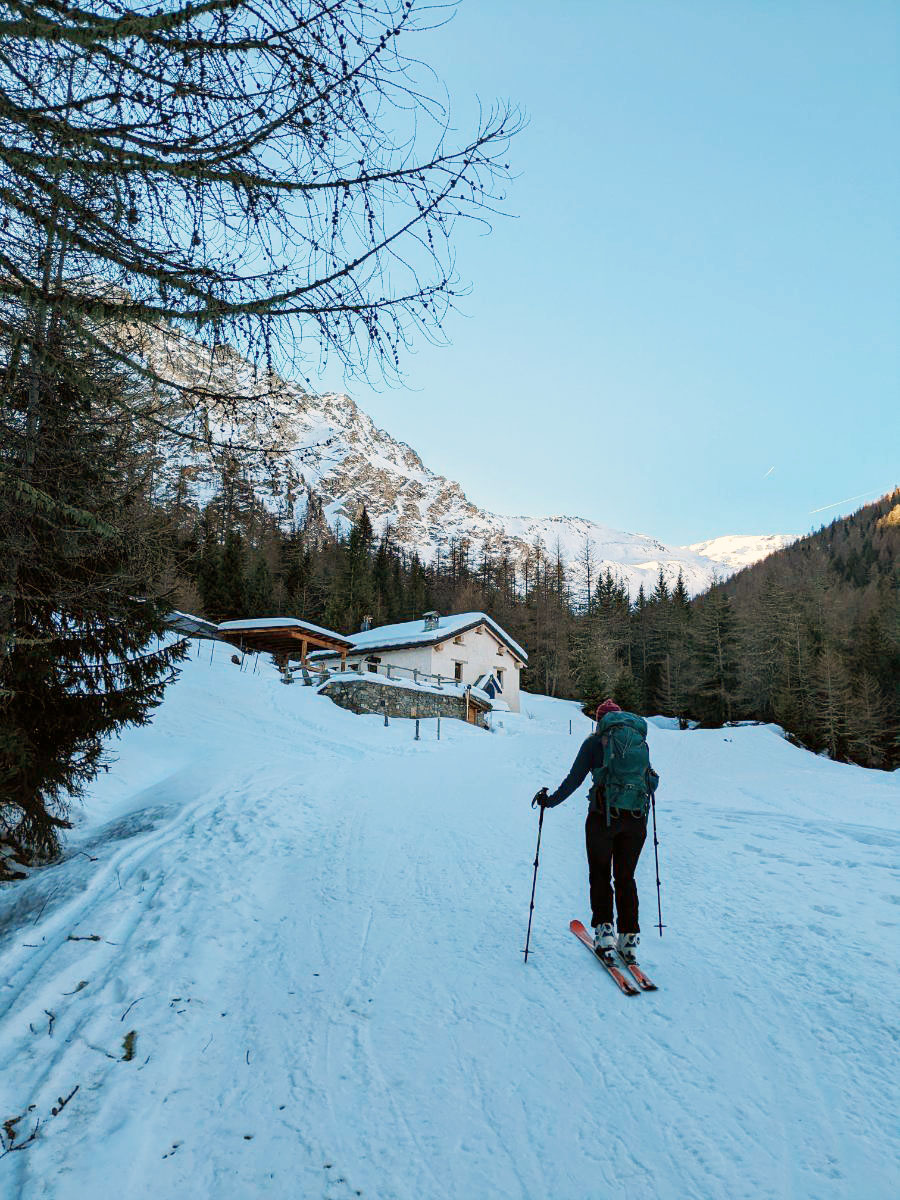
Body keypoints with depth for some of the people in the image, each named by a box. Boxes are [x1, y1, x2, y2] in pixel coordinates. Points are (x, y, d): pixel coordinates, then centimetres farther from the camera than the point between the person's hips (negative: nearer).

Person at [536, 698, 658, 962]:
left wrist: (550, 801, 6)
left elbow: (574, 779, -4)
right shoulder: (641, 741, 10)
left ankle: (604, 928, 5)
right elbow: (653, 782, 16)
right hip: (636, 819, 3)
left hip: (603, 815, -3)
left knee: (600, 874, 14)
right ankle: (629, 937, 14)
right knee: (626, 877, 16)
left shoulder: (594, 741, 1)